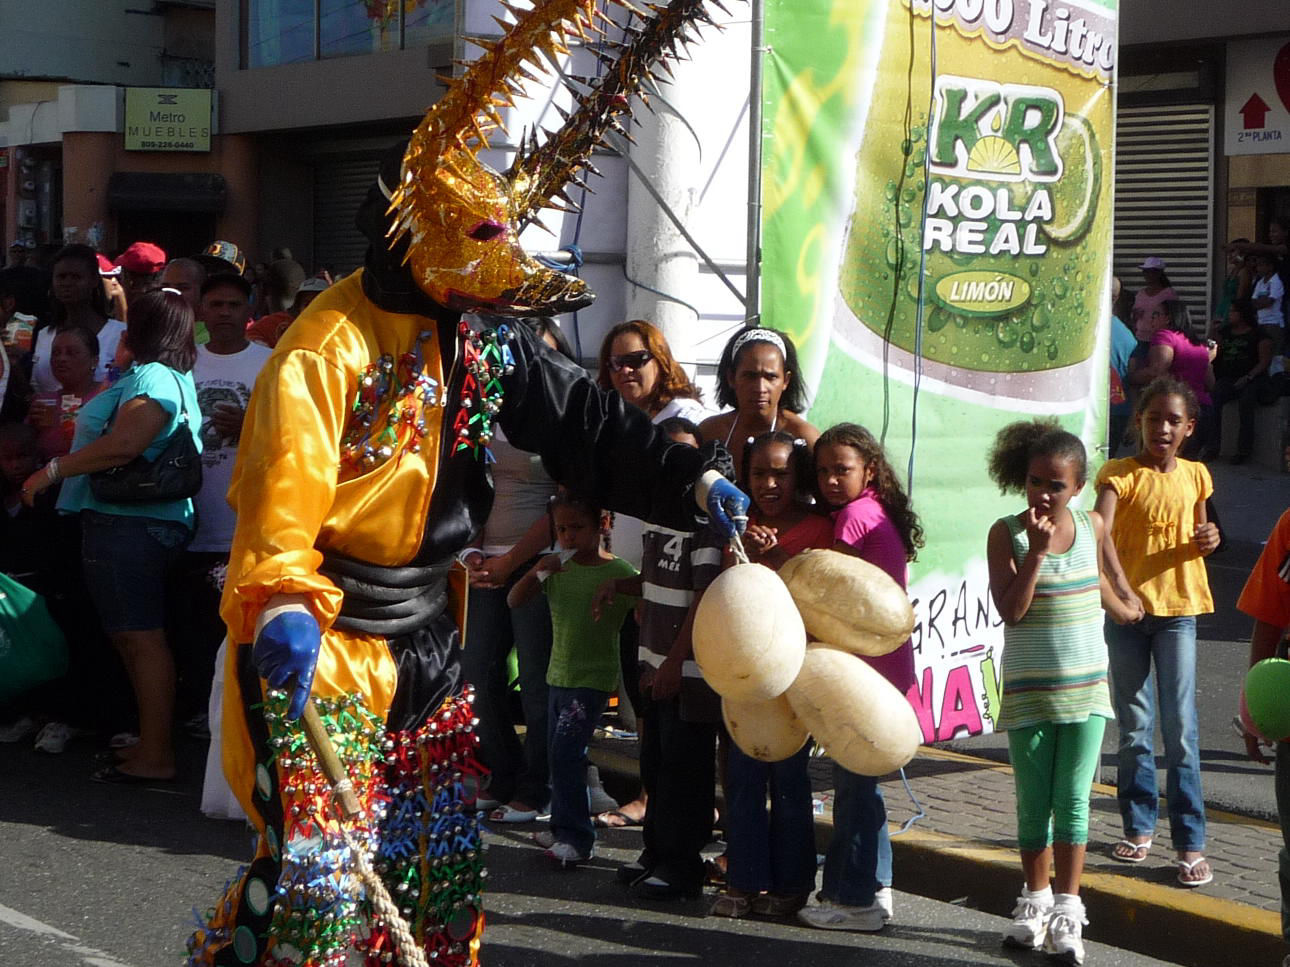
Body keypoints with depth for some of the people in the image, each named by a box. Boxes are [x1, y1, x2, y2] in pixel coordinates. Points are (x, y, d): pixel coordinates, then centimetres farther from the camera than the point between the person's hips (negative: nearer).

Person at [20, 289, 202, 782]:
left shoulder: (151, 377, -13)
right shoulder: (175, 377, 20)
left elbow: (125, 443, -26)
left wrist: (54, 470, -19)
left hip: (128, 524, -11)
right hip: (135, 521, 11)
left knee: (141, 637, -11)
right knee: (135, 637, 15)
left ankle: (155, 757, -11)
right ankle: (152, 744, 21)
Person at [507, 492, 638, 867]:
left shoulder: (619, 573, -12)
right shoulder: (557, 568, 4)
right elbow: (514, 601, -2)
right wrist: (537, 571, -17)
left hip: (592, 679, -7)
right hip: (558, 674, 7)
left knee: (567, 752, -14)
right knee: (560, 754, 13)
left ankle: (576, 839, -9)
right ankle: (564, 828, 25)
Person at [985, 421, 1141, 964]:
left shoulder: (1092, 527, 1)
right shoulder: (1007, 533, -8)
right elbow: (1010, 610, -18)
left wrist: (1124, 612, 36)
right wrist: (1037, 550, -24)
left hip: (1085, 686, 2)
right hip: (1028, 690, -2)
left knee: (1073, 801, 0)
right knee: (1033, 805, 7)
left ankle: (1067, 910, 4)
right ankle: (1036, 899, 22)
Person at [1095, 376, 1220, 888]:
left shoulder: (1194, 476, 7)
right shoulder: (1120, 474, -5)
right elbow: (1100, 533, -22)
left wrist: (1207, 541, -3)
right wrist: (1121, 591, -36)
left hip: (1177, 609, 1)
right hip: (1126, 612, -1)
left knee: (1180, 729, -5)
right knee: (1134, 727, 9)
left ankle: (1191, 844, -3)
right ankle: (1139, 827, 23)